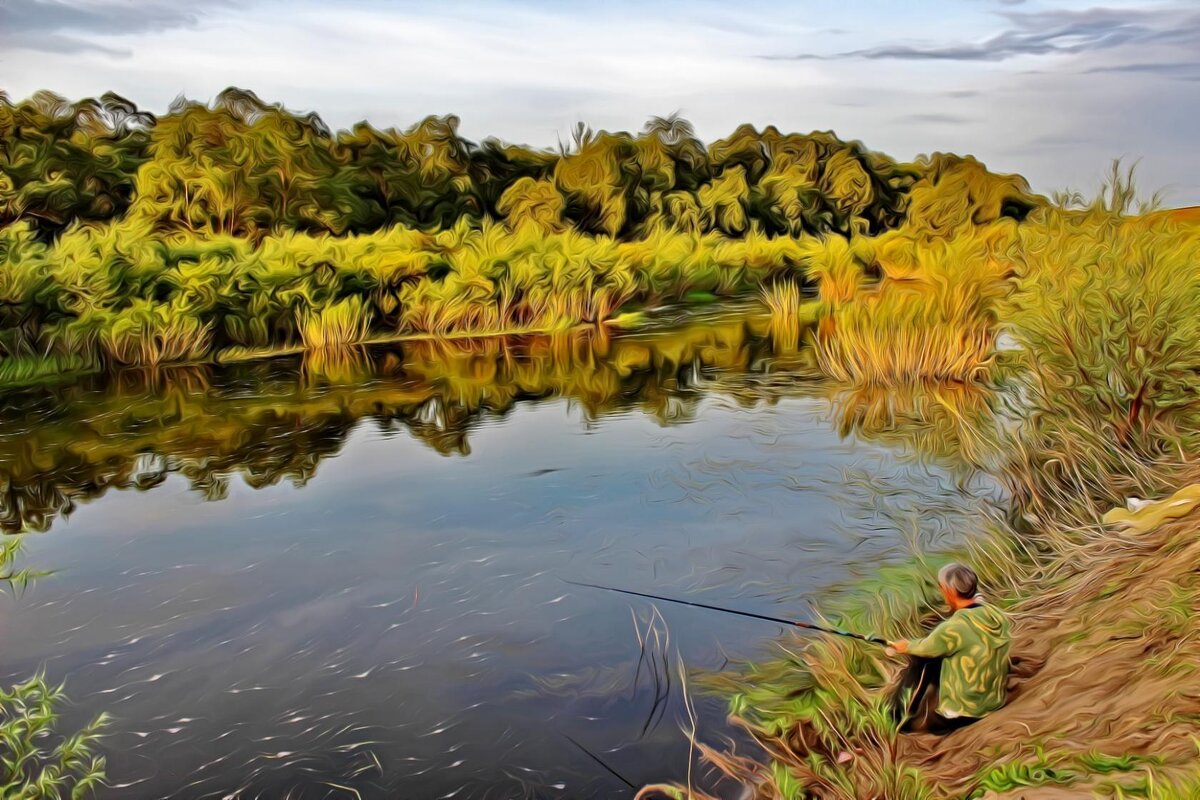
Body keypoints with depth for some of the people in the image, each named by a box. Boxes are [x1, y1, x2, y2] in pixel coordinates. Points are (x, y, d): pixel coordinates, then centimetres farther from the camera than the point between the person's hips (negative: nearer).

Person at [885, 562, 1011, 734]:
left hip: (963, 712, -7)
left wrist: (906, 646, 18)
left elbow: (924, 648, -5)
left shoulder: (953, 628, -25)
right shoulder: (998, 616, -6)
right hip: (995, 703, 7)